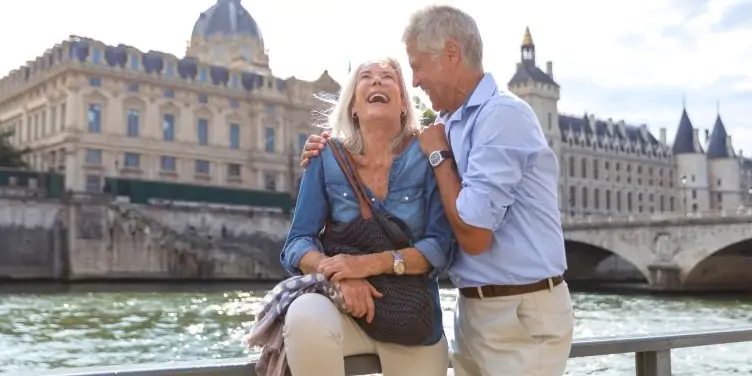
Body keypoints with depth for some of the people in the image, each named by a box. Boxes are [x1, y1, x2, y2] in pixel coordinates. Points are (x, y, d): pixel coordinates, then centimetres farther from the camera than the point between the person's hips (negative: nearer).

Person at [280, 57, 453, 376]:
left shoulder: (427, 155, -5)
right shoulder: (327, 157, -2)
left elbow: (441, 247, -10)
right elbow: (297, 243, -4)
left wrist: (371, 263, -25)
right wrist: (339, 274, -24)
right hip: (348, 310, -1)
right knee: (306, 315, -31)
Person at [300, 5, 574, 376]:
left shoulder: (502, 115, -18)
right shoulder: (450, 123, 8)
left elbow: (473, 235, -24)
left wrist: (438, 155, -12)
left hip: (521, 314, -8)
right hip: (473, 308, 8)